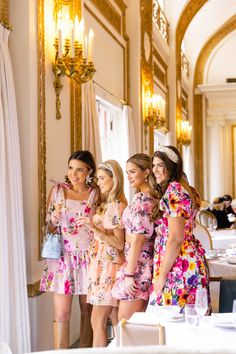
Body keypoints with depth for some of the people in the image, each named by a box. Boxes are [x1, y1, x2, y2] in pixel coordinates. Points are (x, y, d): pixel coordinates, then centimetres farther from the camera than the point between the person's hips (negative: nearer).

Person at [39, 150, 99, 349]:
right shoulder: (58, 190, 3)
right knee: (62, 314, -4)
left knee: (88, 310, 8)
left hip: (88, 257, 1)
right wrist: (54, 220, -12)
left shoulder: (95, 194, 3)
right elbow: (49, 227, 8)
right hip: (63, 256, -1)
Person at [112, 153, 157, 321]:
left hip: (138, 264, -9)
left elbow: (138, 239, -19)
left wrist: (129, 274, -16)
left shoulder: (140, 199, -16)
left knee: (124, 321, -1)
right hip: (149, 263, 9)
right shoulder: (154, 198, 11)